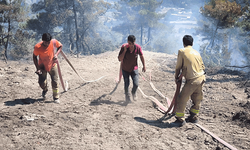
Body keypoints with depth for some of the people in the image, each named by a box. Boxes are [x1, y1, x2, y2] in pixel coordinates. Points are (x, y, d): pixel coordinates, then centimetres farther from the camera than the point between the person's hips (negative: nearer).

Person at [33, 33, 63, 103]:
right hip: (42, 66, -1)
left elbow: (60, 46, 1)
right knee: (42, 83, -4)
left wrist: (56, 54, -13)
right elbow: (34, 57, -10)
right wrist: (38, 68, -15)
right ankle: (45, 90, 33)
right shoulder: (37, 47, -26)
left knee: (55, 82, -2)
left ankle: (56, 98, 14)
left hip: (52, 65, 1)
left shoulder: (54, 42, -22)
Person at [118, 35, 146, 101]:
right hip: (125, 69, 0)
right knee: (126, 84, 6)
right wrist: (124, 51, -33)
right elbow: (120, 59, -22)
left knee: (136, 84, -7)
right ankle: (127, 95, 37)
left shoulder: (138, 47, -18)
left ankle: (133, 92, 28)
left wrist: (144, 66, 8)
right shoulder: (124, 47, -21)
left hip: (134, 69, 1)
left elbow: (141, 56, 1)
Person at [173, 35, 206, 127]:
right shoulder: (196, 53, 13)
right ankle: (194, 117, 30)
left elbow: (178, 66, 0)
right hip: (201, 78, 7)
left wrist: (176, 77, 15)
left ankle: (180, 119, 9)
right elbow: (203, 67, 16)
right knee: (197, 100, 19)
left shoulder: (182, 51, -3)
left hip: (192, 80, -6)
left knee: (182, 99, 4)